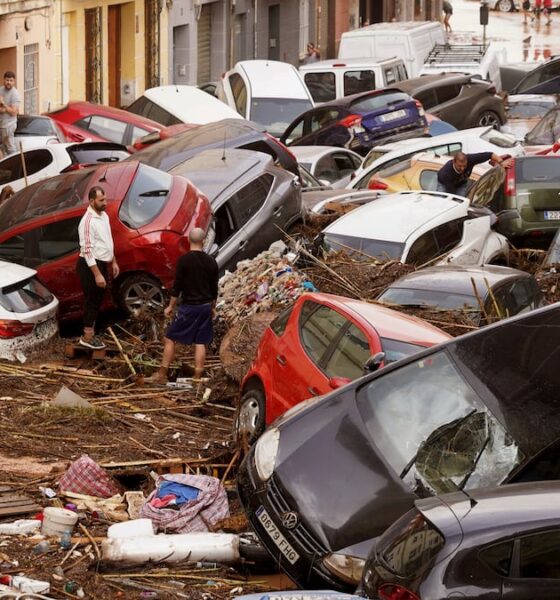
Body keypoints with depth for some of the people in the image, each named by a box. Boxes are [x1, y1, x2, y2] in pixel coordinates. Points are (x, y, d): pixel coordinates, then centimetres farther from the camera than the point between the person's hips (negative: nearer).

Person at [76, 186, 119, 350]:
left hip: (102, 264, 9)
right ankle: (87, 337, 9)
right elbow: (87, 250, -25)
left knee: (97, 300, 16)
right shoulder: (88, 221, -23)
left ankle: (91, 333, 27)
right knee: (92, 300, -1)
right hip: (90, 266, -9)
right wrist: (97, 274, -26)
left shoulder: (104, 216, 7)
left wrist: (113, 262, 20)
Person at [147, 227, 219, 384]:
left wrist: (171, 306, 0)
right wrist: (212, 307, 21)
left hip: (189, 306, -4)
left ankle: (162, 375, 3)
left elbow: (177, 286, -10)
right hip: (205, 306, 4)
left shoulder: (184, 260, -12)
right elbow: (214, 288, 9)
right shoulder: (211, 261, 1)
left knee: (170, 339, 4)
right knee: (200, 343, 8)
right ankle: (197, 378, 8)